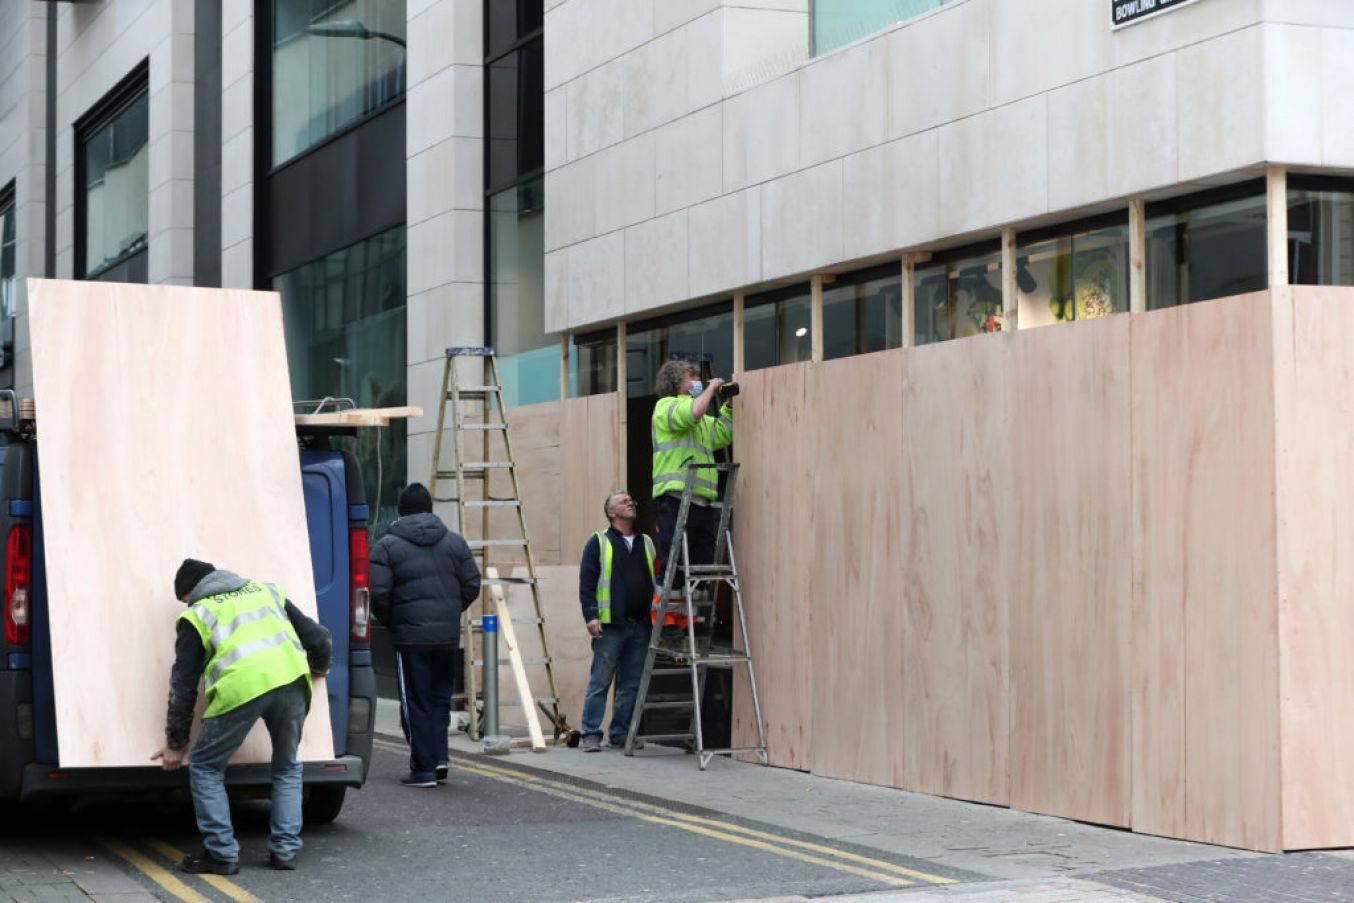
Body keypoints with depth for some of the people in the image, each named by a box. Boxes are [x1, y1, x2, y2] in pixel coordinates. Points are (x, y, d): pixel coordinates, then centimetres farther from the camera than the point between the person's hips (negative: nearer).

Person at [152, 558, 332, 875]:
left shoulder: (197, 614, 20)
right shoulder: (266, 591, 30)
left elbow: (183, 684, 18)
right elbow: (317, 638, 28)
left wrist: (176, 743, 26)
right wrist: (318, 668, 51)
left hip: (241, 687, -4)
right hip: (291, 681, 4)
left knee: (205, 767, 16)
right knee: (287, 767, 26)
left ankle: (222, 852, 11)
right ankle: (285, 849, 18)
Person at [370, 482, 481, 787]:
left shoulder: (387, 546, -4)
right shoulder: (454, 542, 7)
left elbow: (378, 592, -11)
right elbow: (472, 585, 5)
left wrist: (389, 622, 6)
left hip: (410, 636, -3)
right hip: (448, 635, 4)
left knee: (416, 703, 2)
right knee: (440, 697, 16)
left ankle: (423, 768, 3)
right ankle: (438, 756, 7)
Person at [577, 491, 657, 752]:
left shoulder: (647, 543, 17)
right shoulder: (598, 542, 3)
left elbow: (658, 581, 19)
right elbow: (586, 583, -3)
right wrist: (590, 616, -13)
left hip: (640, 626, 5)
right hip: (610, 625, -5)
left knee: (631, 685, 7)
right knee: (600, 682, -4)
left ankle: (621, 732, 15)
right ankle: (591, 735, 0)